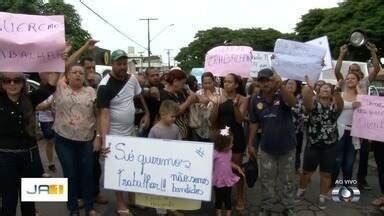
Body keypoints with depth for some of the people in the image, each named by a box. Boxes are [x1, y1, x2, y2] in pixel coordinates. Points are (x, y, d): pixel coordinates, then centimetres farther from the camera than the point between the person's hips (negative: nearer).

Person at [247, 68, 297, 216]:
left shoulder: (281, 95, -15)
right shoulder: (255, 100, -5)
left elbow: (292, 102, -38)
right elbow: (254, 123, 3)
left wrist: (281, 85, -55)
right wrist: (250, 144, 3)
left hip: (287, 146, -2)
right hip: (267, 148, 2)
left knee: (287, 180, 14)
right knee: (267, 180, 13)